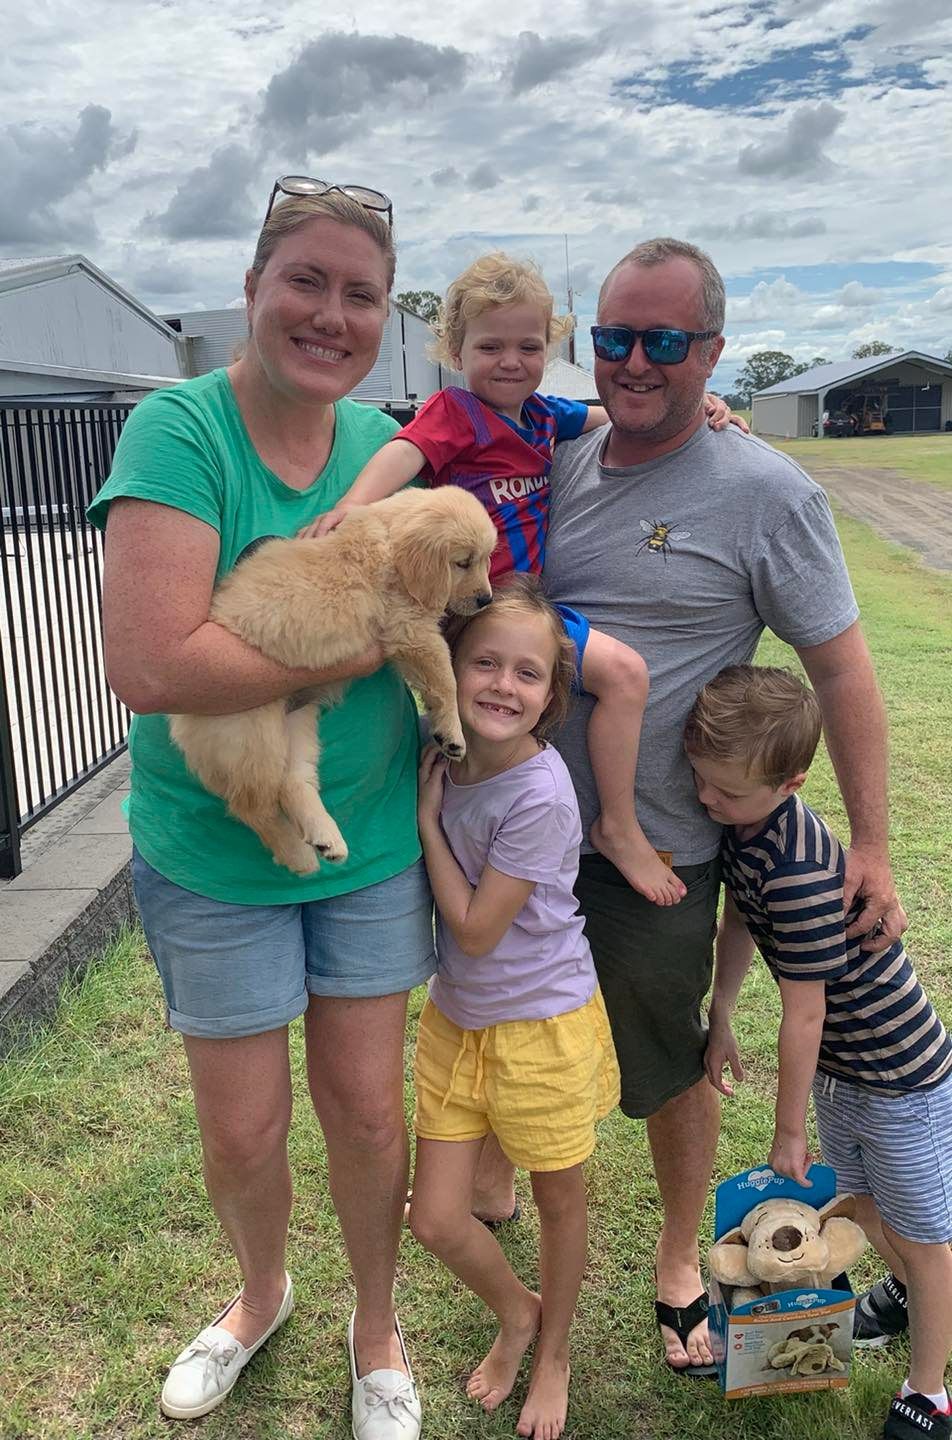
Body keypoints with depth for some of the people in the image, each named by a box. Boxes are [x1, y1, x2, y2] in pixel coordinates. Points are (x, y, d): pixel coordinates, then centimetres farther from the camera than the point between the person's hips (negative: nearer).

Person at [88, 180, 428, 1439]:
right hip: (212, 851, -3)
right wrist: (368, 640, -23)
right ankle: (262, 1294, 48)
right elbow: (148, 665, -29)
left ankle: (377, 1329, 43)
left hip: (372, 839, 3)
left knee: (368, 1111, 13)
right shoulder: (180, 429, -17)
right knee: (241, 1131, 14)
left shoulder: (385, 443, -1)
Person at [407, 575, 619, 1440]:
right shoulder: (442, 759, -8)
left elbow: (476, 929, -22)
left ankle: (553, 1349, 46)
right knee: (435, 1219, 9)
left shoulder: (540, 794, -27)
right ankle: (515, 1310, 41)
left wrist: (426, 817, -19)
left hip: (542, 1025, -5)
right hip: (455, 1019, 6)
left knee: (559, 1201, 18)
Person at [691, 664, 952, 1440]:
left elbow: (804, 1016, -28)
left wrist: (789, 1130, -16)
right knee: (862, 1197, 29)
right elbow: (739, 919, 6)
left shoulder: (798, 873, -38)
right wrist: (719, 1018, 8)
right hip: (839, 1064, 9)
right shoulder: (742, 822, -11)